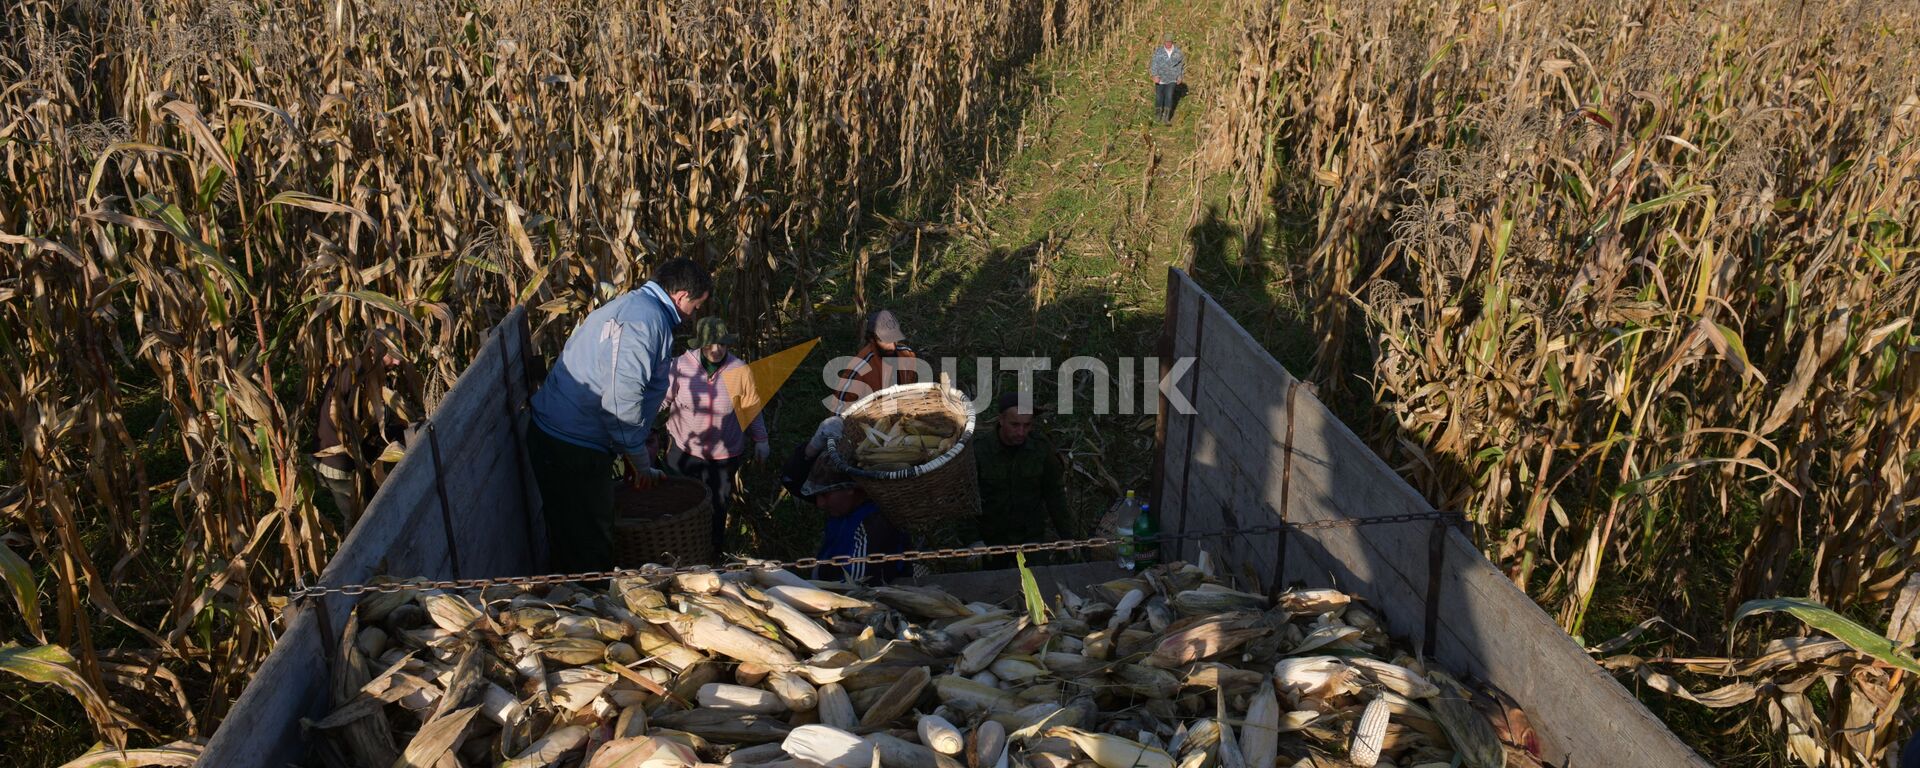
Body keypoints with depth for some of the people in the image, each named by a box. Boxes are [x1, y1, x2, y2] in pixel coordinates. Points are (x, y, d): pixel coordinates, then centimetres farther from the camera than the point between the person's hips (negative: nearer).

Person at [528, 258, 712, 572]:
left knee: (566, 540, 22)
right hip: (574, 450, -10)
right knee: (591, 552, 0)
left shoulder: (629, 305, 16)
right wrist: (641, 462, -11)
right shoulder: (648, 319, -16)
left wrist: (633, 453, 25)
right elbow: (621, 400, -24)